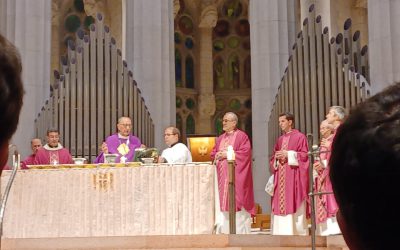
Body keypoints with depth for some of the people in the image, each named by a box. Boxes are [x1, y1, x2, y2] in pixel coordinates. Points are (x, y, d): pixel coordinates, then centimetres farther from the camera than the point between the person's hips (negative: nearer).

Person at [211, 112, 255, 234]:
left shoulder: (242, 136, -2)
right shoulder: (220, 138, 19)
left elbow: (245, 153, -14)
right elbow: (213, 154, 18)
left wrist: (227, 154, -13)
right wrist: (218, 155, -5)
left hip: (236, 177, -6)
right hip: (222, 177, 7)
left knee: (236, 202, -8)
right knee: (222, 201, 3)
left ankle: (239, 231, -4)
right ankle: (225, 230, 7)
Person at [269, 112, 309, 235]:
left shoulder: (300, 137, 0)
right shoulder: (280, 139, 18)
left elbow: (304, 155, -8)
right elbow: (273, 158, 20)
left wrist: (288, 154, -13)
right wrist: (277, 157, -3)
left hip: (294, 176, -6)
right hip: (280, 177, 6)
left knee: (294, 204, -8)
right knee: (280, 205, 2)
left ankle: (298, 231, -5)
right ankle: (281, 232, 4)